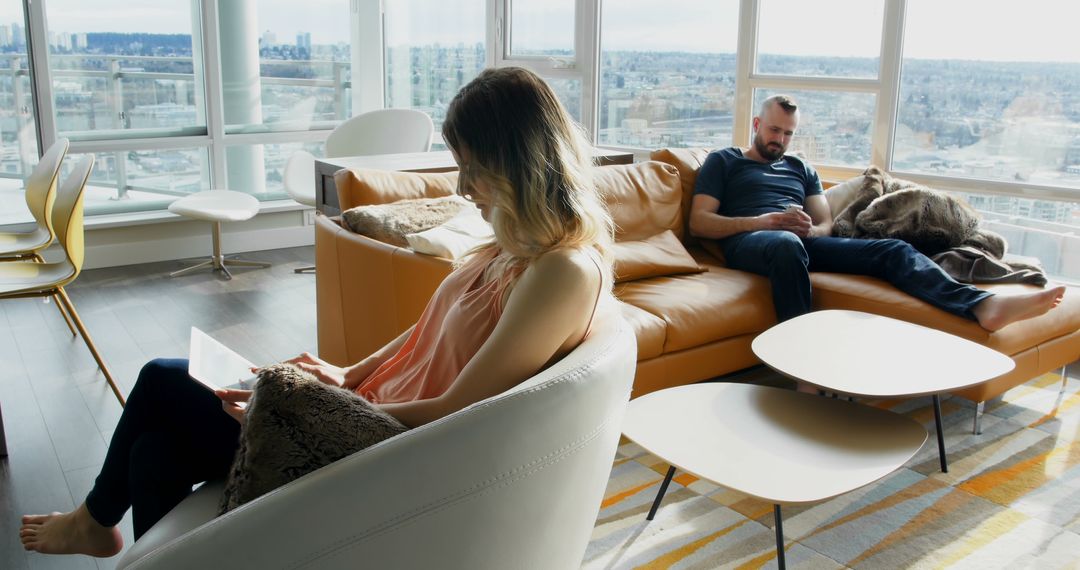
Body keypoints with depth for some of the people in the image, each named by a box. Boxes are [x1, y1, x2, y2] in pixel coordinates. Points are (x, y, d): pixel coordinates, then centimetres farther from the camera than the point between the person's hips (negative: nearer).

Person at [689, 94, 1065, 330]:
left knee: (892, 250, -19)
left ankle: (983, 305, -39)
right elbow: (699, 223, 3)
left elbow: (826, 224, 21)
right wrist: (761, 221, -11)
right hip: (750, 242, -4)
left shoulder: (801, 169, 31)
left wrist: (810, 230, -6)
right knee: (787, 244, -42)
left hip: (804, 242, 5)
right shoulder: (723, 161, 17)